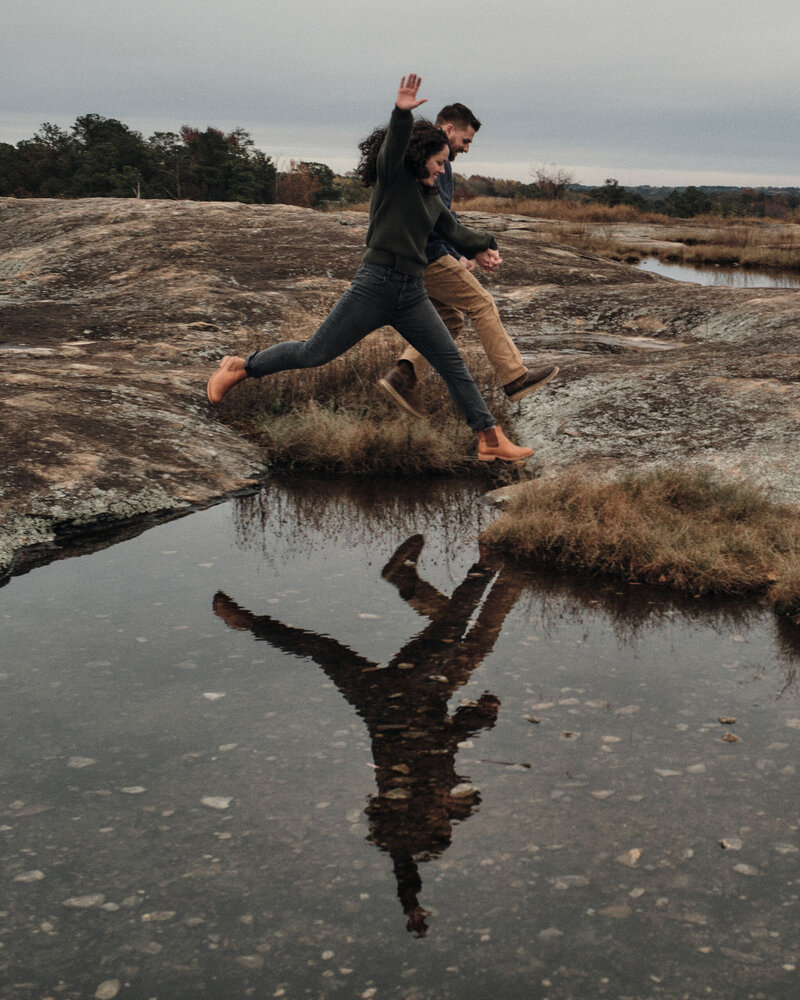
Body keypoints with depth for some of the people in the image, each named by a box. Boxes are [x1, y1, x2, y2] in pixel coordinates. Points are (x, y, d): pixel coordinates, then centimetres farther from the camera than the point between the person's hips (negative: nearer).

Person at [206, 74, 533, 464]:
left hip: (412, 296, 7)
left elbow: (454, 230, 33)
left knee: (453, 364, 2)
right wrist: (402, 112, -39)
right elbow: (394, 144, -21)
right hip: (375, 285, -7)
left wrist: (480, 247, 18)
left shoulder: (431, 198, 18)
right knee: (314, 353, -2)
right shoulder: (392, 177, -1)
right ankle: (239, 367, 18)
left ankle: (491, 440, 6)